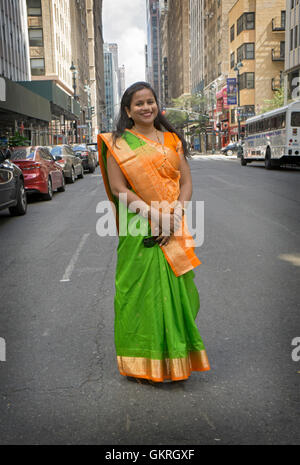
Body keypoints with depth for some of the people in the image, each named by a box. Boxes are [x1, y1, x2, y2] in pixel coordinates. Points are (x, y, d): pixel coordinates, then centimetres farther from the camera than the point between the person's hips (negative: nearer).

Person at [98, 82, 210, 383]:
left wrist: (175, 215, -9)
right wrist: (155, 215, -16)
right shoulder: (118, 143, 2)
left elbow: (186, 182, 8)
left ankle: (175, 356, 24)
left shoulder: (172, 140, 13)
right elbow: (118, 188, -7)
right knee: (142, 288, -1)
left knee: (176, 287, 7)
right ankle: (144, 362, 16)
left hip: (175, 230, 4)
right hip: (139, 229, -4)